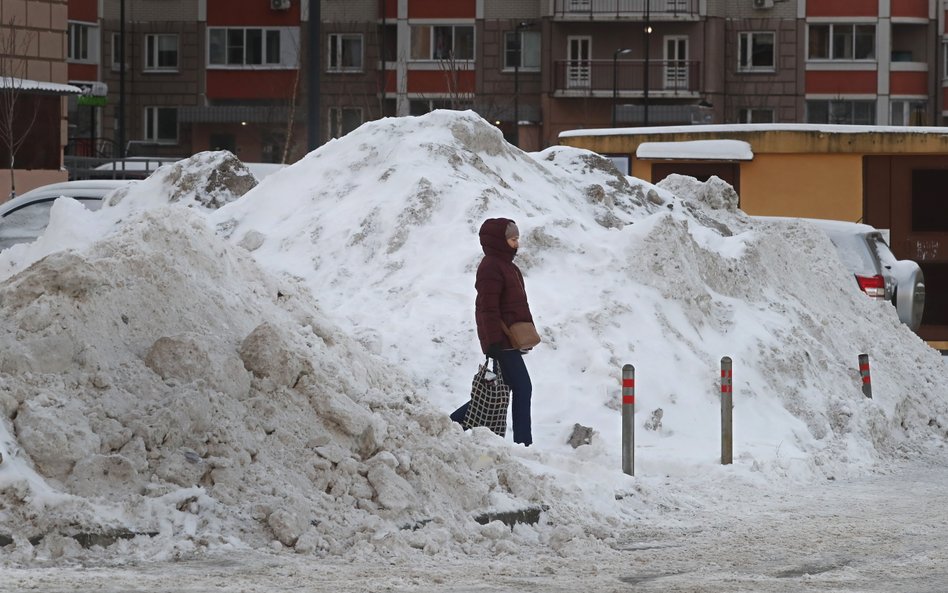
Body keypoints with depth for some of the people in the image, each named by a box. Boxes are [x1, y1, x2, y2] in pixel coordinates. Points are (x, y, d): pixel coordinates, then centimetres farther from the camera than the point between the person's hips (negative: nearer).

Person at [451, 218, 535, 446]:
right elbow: (488, 307, -19)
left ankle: (455, 422, 19)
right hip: (502, 341, -10)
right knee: (522, 388, -8)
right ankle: (523, 442, -5)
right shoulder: (490, 268, -14)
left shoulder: (507, 266, 18)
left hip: (511, 339, 10)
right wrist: (494, 340, -23)